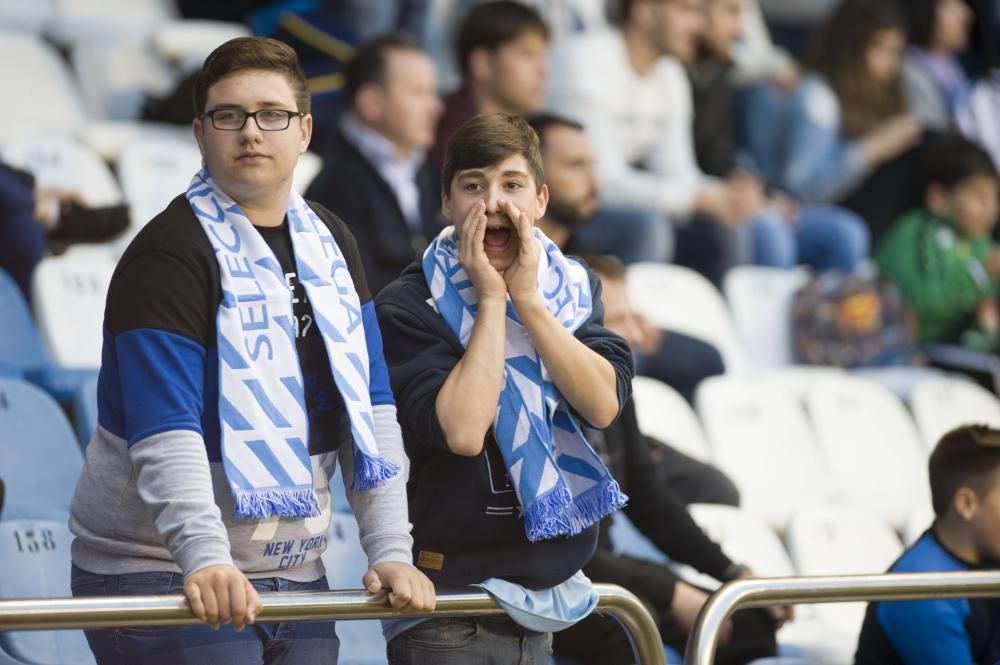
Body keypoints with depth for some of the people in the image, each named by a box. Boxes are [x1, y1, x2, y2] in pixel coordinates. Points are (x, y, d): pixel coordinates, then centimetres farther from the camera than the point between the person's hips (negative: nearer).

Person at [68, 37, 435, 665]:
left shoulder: (331, 244, 11)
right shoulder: (168, 256, -12)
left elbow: (369, 409, 8)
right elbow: (166, 436, -22)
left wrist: (391, 551, -3)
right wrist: (205, 559, -36)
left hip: (295, 573, 7)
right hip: (162, 575, -7)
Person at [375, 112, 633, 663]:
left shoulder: (572, 290, 6)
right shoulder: (409, 307, -10)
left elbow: (603, 406, -9)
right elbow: (462, 431, -24)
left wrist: (527, 298, -15)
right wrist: (492, 300, -18)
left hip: (547, 591, 5)